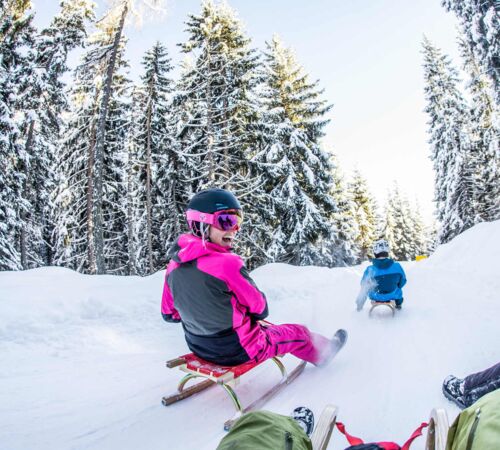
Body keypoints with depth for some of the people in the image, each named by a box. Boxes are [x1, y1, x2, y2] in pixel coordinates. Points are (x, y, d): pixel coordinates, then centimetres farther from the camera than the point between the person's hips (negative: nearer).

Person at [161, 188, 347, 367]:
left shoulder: (174, 265, -8)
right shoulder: (227, 263, -29)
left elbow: (169, 314, 4)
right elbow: (260, 308, -16)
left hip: (198, 347, 7)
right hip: (237, 350, -6)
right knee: (297, 333, 19)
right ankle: (323, 352, 46)